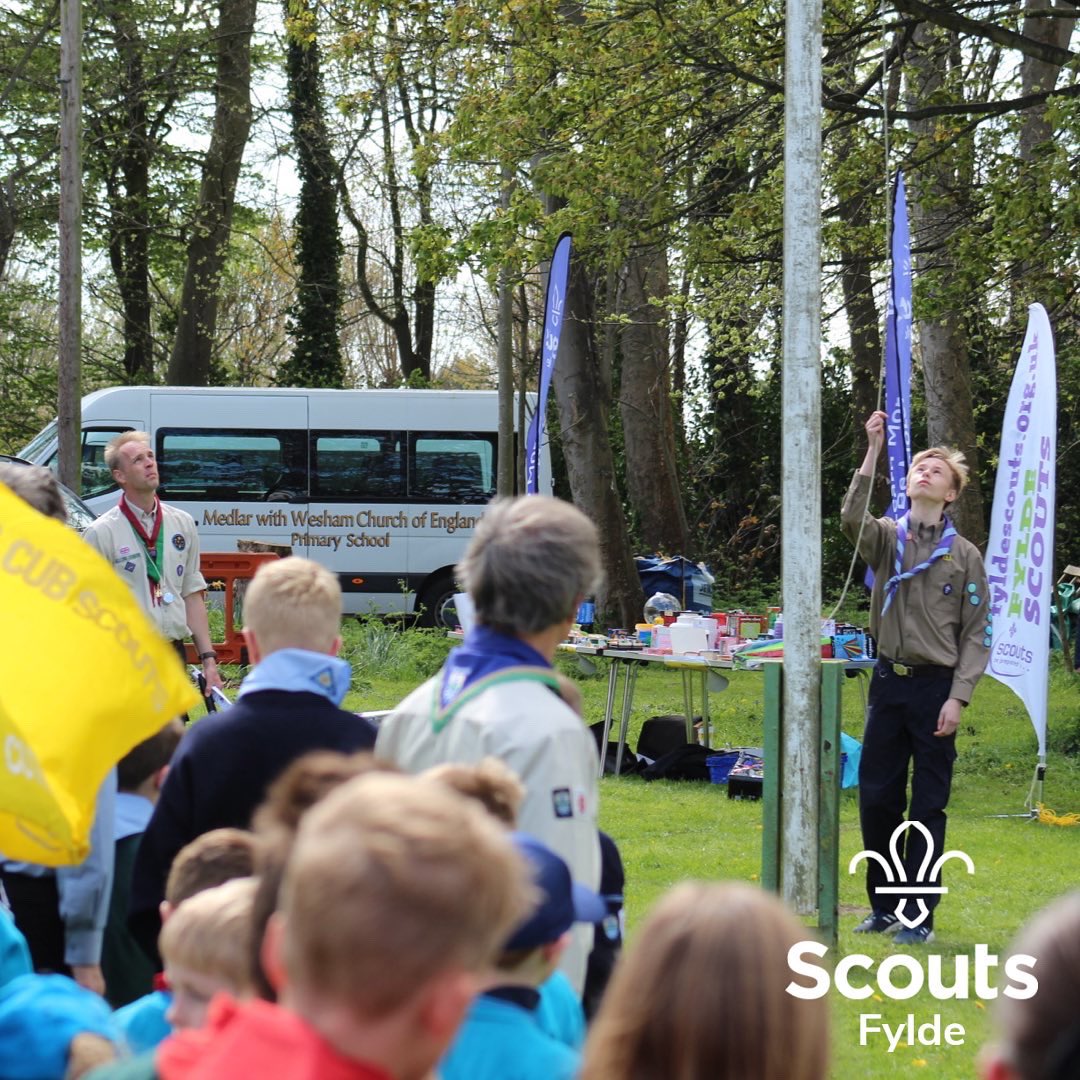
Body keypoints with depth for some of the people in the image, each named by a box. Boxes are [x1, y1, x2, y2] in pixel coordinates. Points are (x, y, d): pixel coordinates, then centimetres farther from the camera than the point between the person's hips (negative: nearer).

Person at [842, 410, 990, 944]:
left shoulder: (964, 555, 2)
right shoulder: (885, 539, 6)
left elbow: (976, 634, 0)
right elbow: (852, 520, -18)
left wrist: (958, 698, -10)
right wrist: (872, 453, -24)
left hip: (936, 686, -2)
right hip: (890, 681, 2)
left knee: (928, 805, 0)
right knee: (876, 796, 5)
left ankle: (918, 915, 6)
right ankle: (884, 905, 18)